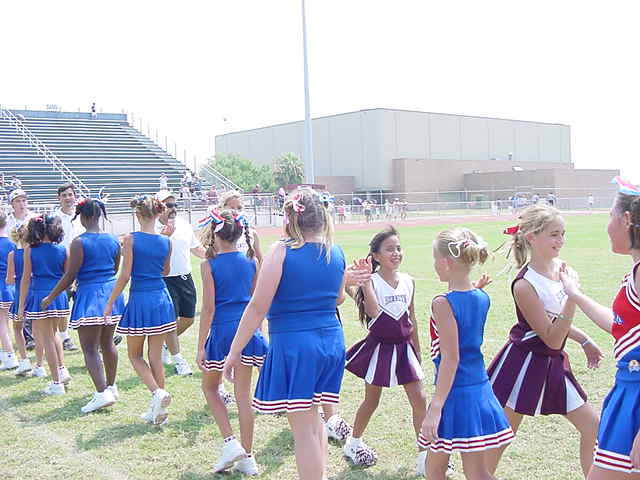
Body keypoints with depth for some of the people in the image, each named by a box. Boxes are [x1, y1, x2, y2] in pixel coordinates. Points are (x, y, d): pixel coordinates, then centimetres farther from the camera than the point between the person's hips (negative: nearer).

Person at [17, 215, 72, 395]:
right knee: (53, 334, 26)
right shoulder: (62, 250, 3)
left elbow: (26, 278, -3)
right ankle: (62, 369, 15)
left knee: (47, 339, 4)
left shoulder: (30, 249, -3)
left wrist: (21, 305, 1)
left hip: (39, 295, -3)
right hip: (59, 296, 3)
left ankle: (56, 383, 6)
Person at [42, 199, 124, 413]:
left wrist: (50, 297, 0)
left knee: (90, 348, -4)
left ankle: (102, 393, -15)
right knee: (107, 343, 19)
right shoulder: (113, 240, 5)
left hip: (89, 294, -6)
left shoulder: (79, 242, -12)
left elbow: (70, 276, -11)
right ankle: (111, 387, 30)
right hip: (111, 292, 6)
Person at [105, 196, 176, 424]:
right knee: (156, 356, 10)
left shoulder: (131, 239, -11)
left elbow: (125, 275, -12)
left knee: (135, 355, 13)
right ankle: (159, 410, 14)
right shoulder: (165, 241, 1)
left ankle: (157, 392, -9)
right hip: (161, 298, 4)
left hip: (139, 300, -4)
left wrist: (110, 302, -3)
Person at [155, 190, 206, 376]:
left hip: (185, 278, 6)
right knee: (172, 320, -4)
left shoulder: (184, 225, 8)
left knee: (188, 319, 11)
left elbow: (196, 249, 19)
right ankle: (177, 360, 9)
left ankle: (165, 344, 35)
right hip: (166, 280, -6)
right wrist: (164, 236, -30)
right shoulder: (153, 229, -11)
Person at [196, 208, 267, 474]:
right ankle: (247, 457, 14)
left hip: (221, 330, -4)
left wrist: (201, 346, -6)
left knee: (210, 387, 18)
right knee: (243, 393, 9)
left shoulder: (209, 265, -9)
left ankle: (231, 441, 4)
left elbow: (208, 308, -11)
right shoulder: (251, 262, 3)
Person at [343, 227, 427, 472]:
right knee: (371, 400, 10)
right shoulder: (371, 281, -12)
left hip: (403, 347, 4)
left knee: (419, 398, 0)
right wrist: (365, 279, -32)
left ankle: (425, 451, 11)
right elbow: (373, 311, -29)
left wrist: (417, 353, 14)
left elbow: (412, 320, 11)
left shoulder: (408, 282, 3)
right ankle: (354, 442, 32)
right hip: (379, 346, -4)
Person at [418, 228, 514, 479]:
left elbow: (450, 359, -21)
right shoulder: (482, 298, 4)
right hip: (479, 391, 7)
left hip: (455, 393, -7)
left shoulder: (443, 304, -17)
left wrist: (435, 408, -23)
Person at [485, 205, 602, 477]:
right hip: (523, 363, -7)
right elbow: (553, 339, -22)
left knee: (592, 426, 8)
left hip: (553, 364, 8)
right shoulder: (524, 285, -22)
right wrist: (572, 297, -29)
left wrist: (584, 341, 16)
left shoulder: (560, 267, 1)